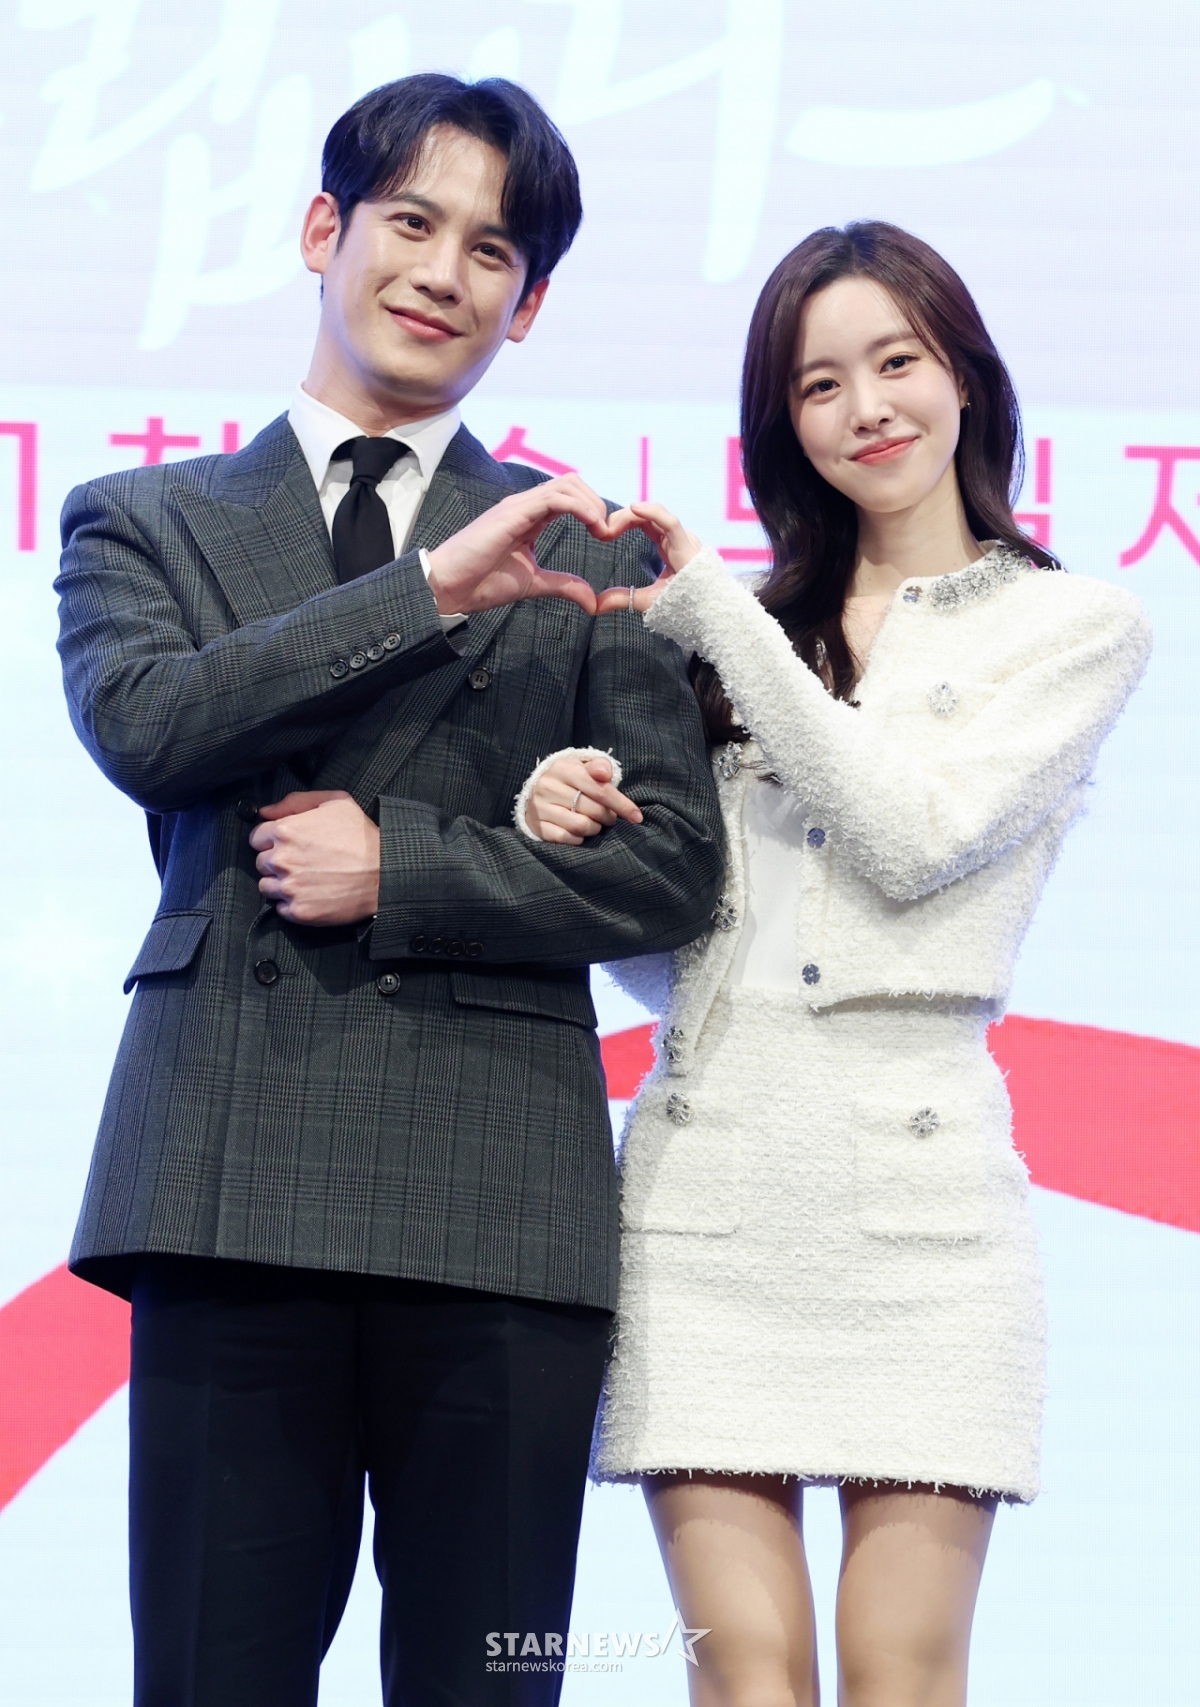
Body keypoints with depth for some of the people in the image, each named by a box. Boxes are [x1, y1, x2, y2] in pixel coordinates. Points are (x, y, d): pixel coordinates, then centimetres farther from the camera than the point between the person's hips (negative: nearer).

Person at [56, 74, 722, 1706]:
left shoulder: (590, 555, 16)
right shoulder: (146, 522, 16)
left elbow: (671, 867, 7)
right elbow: (141, 724, -5)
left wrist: (401, 864, -5)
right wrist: (432, 591, -11)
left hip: (504, 1203, 0)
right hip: (232, 1189, 0)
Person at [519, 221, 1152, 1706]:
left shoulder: (1075, 627, 8)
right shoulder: (753, 635, 19)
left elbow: (916, 834, -7)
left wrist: (716, 616, -3)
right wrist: (567, 819, -4)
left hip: (913, 1172, -3)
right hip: (705, 1178, 3)